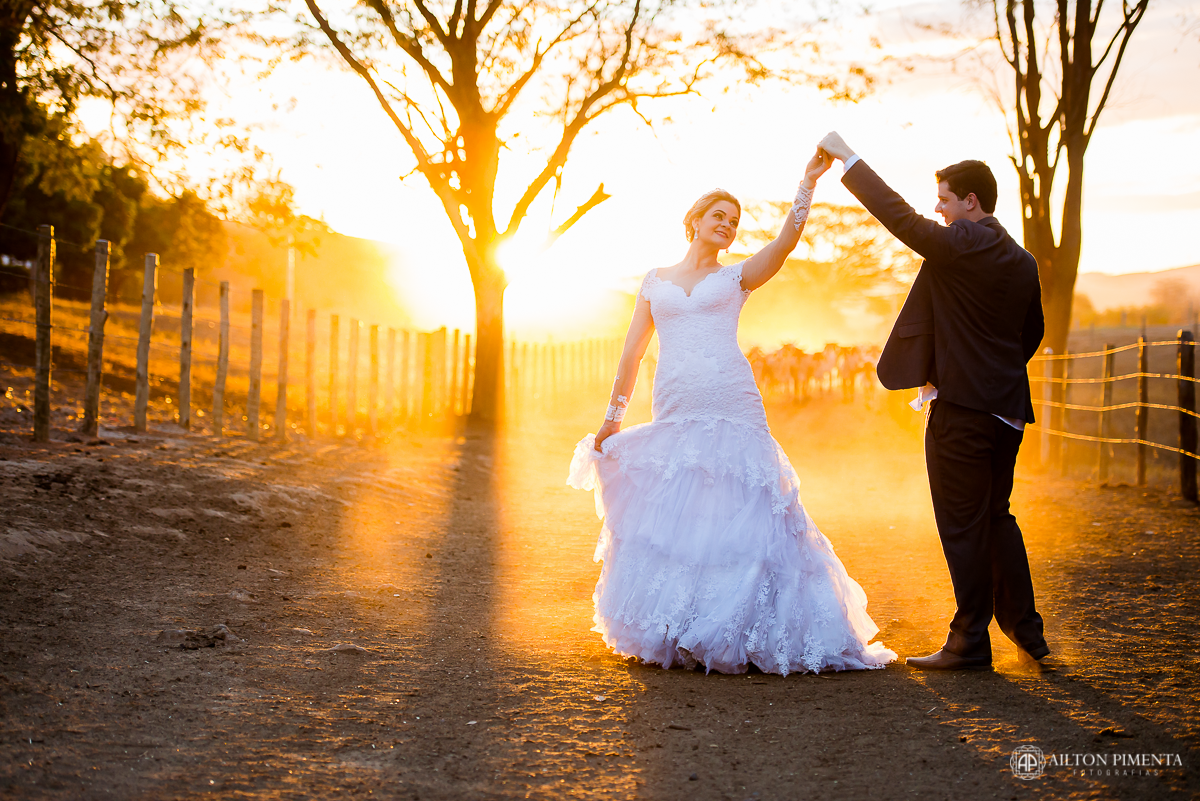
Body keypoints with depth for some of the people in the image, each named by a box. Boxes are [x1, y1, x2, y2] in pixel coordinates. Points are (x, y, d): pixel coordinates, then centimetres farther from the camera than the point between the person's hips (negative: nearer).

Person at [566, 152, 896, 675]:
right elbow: (632, 352, 17)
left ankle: (737, 636, 2)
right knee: (667, 519, 2)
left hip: (732, 412, -1)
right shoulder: (656, 280, 18)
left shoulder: (736, 277, 14)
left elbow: (786, 241, -4)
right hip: (673, 415, 2)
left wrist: (809, 181, -13)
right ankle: (673, 637, 14)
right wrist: (612, 417, 14)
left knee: (738, 517, -6)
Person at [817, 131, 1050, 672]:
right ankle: (1026, 631, 22)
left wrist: (848, 158, -5)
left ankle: (970, 643, 6)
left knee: (964, 528, -1)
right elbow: (1032, 333, 18)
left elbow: (899, 215, -13)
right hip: (1007, 409, 8)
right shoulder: (1022, 261, 12)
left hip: (960, 406, -8)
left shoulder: (958, 244, -13)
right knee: (997, 519, 18)